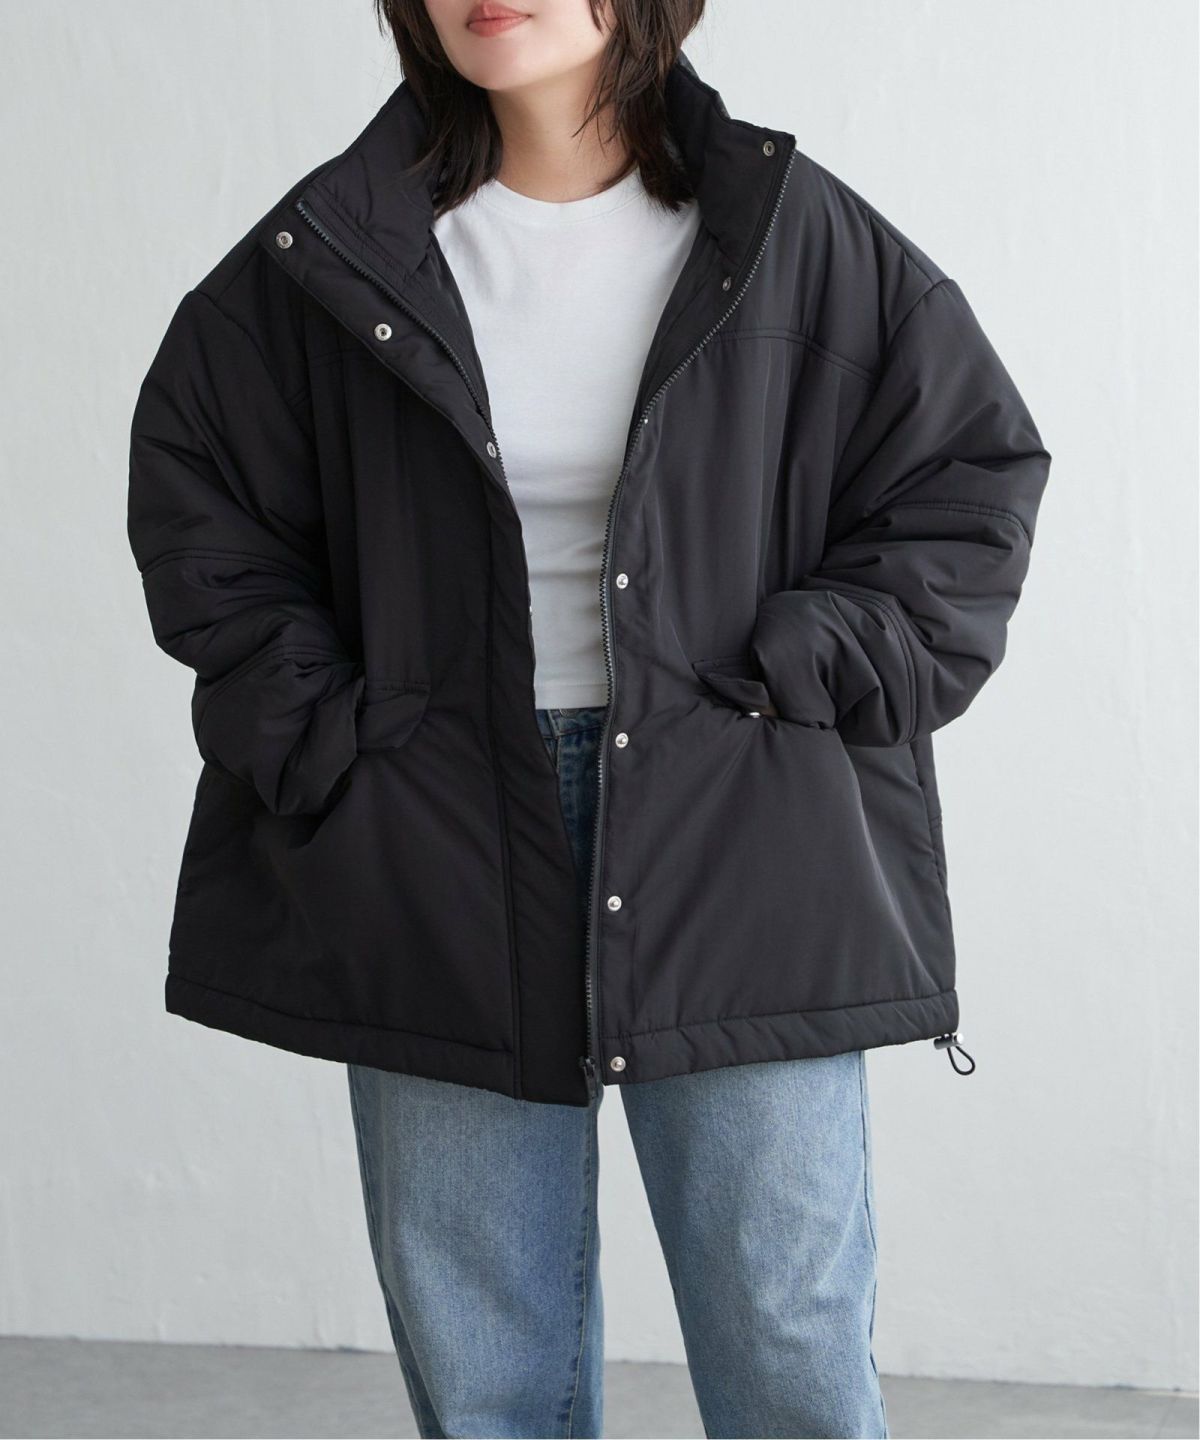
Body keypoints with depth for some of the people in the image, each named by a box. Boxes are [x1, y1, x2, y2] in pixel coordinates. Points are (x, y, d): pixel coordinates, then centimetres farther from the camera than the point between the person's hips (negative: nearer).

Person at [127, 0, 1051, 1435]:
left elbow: (975, 467, 6)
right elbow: (192, 489, 12)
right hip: (437, 847, 1)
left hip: (739, 837, -1)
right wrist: (313, 731, 1)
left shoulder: (790, 233, -1)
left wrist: (813, 673, -5)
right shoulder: (334, 251, 2)